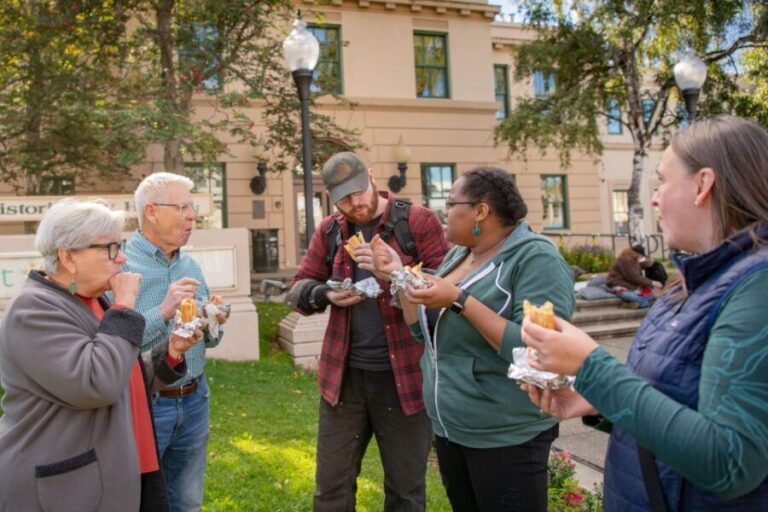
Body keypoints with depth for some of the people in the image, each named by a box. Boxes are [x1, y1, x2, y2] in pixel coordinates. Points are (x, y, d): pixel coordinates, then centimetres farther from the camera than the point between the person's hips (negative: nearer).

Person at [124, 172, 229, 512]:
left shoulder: (191, 266, 6)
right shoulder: (119, 266, -15)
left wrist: (214, 323, -8)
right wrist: (163, 312, -28)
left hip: (194, 400, 6)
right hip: (143, 403, -6)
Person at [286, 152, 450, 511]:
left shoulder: (419, 221, -5)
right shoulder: (328, 231, 7)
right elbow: (298, 289, 10)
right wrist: (325, 294, -12)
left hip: (404, 376, -3)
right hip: (344, 375, 4)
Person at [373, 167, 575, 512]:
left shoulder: (536, 259, -17)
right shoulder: (457, 254, 7)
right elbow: (424, 331, 12)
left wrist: (460, 299, -28)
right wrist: (399, 274, 2)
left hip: (507, 438, -7)